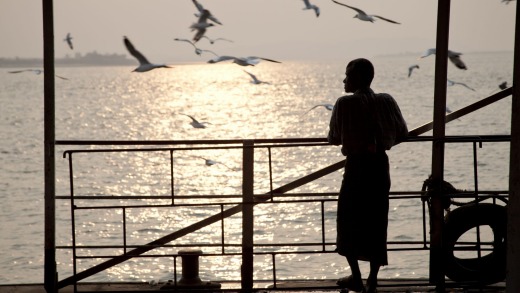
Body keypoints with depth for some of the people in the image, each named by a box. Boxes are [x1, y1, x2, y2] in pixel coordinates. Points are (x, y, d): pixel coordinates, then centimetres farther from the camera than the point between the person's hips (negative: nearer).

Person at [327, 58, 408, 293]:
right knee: (376, 221, 11)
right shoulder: (386, 101, 1)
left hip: (356, 166, -4)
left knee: (349, 220, 10)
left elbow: (334, 138, -3)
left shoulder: (345, 104, -11)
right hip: (380, 165, 4)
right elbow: (402, 133, 6)